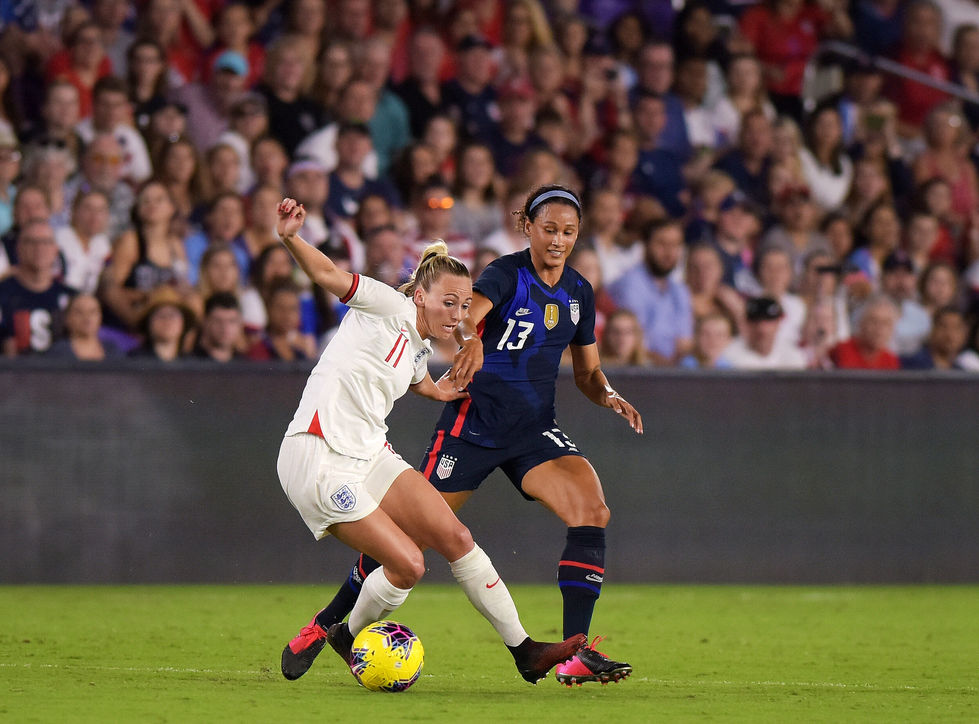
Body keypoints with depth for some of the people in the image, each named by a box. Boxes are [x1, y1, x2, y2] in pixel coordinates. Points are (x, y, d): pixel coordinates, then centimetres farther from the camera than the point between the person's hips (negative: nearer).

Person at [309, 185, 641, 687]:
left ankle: (573, 654, -20)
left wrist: (608, 396, -2)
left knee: (592, 509, -19)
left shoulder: (579, 293, 10)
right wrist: (471, 341, -53)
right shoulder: (507, 274, -9)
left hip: (534, 429, 5)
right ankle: (330, 621, 21)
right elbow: (467, 314, -30)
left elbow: (587, 373, 20)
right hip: (473, 421, -5)